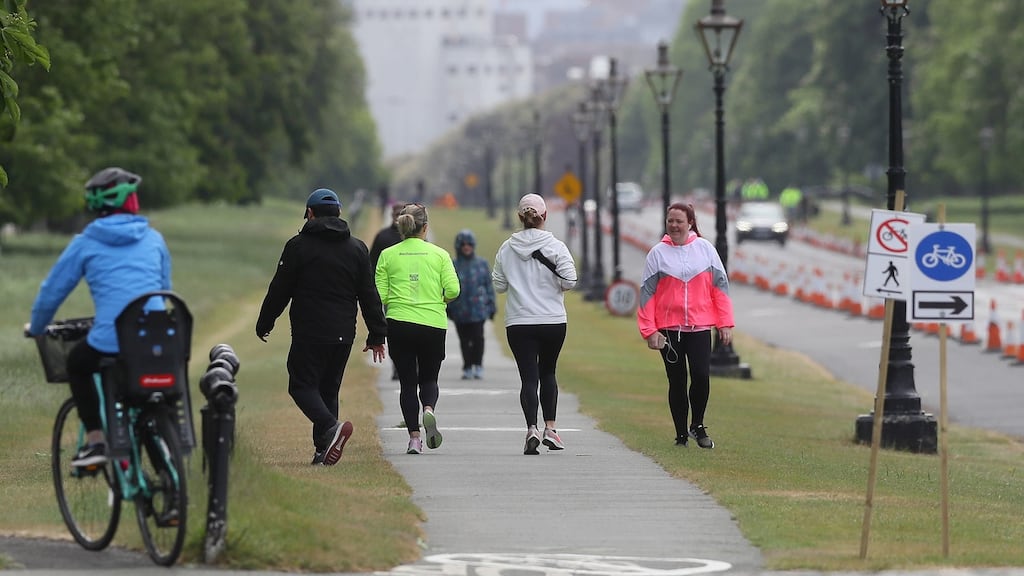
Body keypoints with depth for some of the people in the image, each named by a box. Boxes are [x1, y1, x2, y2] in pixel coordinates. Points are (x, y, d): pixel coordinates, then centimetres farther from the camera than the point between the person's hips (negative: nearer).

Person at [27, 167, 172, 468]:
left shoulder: (85, 243, 8)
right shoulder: (153, 239, 15)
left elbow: (52, 292, 14)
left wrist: (36, 328, 32)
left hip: (109, 342, -3)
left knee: (77, 364, 28)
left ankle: (95, 440, 15)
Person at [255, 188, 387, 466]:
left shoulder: (299, 245, -3)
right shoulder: (357, 248, 9)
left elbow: (279, 290, 0)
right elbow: (369, 296, 9)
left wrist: (264, 324, 12)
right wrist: (377, 335, 14)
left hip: (309, 333, -5)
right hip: (343, 335, 5)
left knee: (302, 385, -1)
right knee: (329, 389, 13)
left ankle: (330, 426, -27)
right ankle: (323, 450, 7)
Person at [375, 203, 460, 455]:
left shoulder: (388, 255, 2)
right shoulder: (439, 254, 2)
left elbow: (380, 296, -1)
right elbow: (453, 290, -6)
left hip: (399, 323, 0)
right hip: (433, 324, 0)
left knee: (407, 382, 8)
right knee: (428, 378, 15)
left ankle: (414, 437, 1)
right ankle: (429, 410, -17)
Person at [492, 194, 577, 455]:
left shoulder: (507, 249, 0)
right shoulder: (555, 246, -7)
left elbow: (498, 286, 5)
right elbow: (569, 281, -11)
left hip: (518, 324, 0)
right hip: (553, 321, 0)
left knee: (529, 377, -2)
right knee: (547, 372, 19)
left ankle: (532, 428, -21)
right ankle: (550, 428, 16)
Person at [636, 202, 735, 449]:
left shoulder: (705, 248, 5)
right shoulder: (658, 253, 3)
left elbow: (720, 285, 6)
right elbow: (648, 293, 2)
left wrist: (724, 323, 1)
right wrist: (650, 330, -4)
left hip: (700, 326, 0)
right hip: (669, 328, 0)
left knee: (701, 376, -12)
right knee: (677, 382, 4)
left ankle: (698, 426, 8)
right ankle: (681, 434, 13)